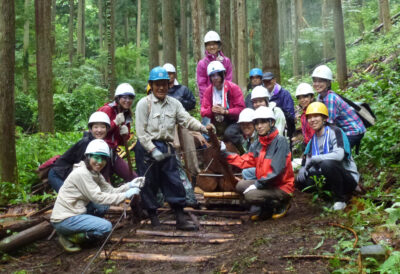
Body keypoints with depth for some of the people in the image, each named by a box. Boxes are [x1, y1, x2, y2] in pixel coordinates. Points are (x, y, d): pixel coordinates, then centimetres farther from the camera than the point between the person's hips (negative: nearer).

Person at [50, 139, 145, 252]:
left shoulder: (95, 174, 11)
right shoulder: (81, 173, -17)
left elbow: (110, 191, 4)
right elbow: (97, 197, -21)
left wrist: (130, 185, -10)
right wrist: (125, 195, -20)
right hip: (64, 220, -9)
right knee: (106, 227, -17)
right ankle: (69, 237, -5)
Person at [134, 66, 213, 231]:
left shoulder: (174, 103, 9)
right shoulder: (144, 104, -5)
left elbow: (187, 120, -1)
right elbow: (141, 132, -9)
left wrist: (203, 128, -19)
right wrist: (153, 150, -17)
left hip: (166, 147, 4)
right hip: (147, 148, -4)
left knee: (174, 182, 3)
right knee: (149, 183, 4)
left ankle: (180, 219, 10)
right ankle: (153, 217, 20)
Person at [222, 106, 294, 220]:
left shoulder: (280, 141, -17)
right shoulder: (257, 144, 8)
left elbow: (276, 170, -24)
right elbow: (245, 161, 1)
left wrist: (258, 184, -20)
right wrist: (225, 153, -7)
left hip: (282, 187, -8)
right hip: (265, 183, 8)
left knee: (250, 195, -22)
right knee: (240, 185, -4)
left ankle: (280, 204, 0)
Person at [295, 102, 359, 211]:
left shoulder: (334, 132, -12)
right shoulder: (313, 139, 9)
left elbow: (339, 155, -29)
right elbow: (308, 161, 8)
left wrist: (314, 159, -24)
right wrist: (303, 169, -16)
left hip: (349, 179, -7)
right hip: (328, 179, 7)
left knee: (327, 163, -35)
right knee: (300, 182, -12)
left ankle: (340, 199, -15)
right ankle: (331, 196, 4)